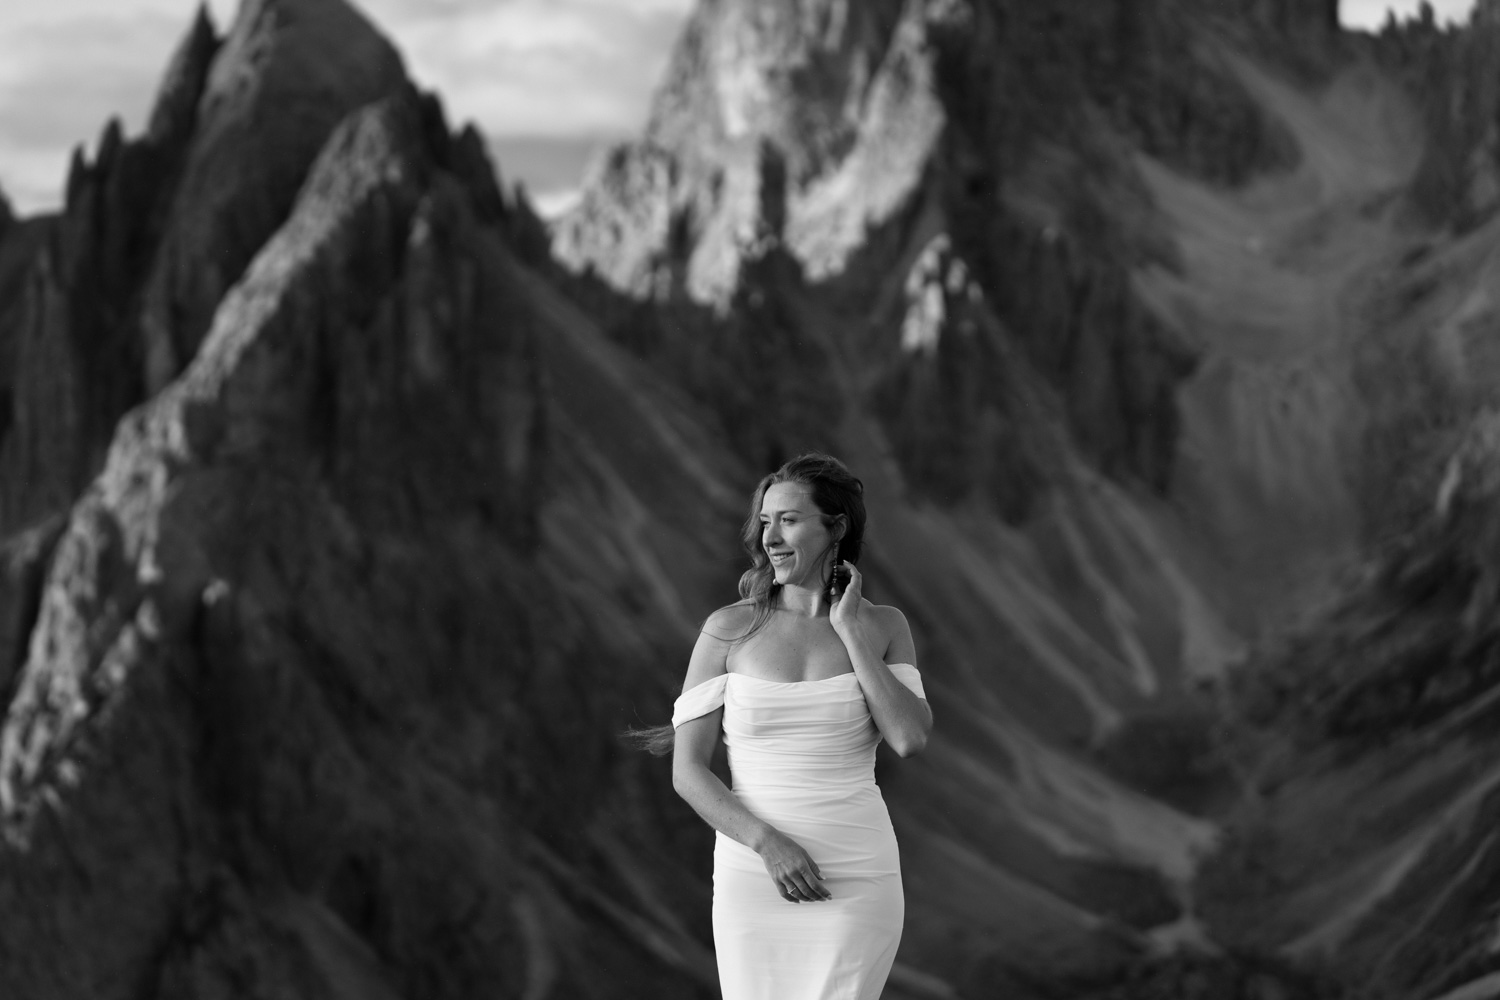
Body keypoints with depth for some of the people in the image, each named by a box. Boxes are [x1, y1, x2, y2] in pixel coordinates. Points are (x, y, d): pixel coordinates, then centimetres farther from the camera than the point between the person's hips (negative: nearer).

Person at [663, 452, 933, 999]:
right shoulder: (728, 629, 0)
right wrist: (768, 843, -17)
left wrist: (850, 629, -10)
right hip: (755, 874, 1)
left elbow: (910, 739, -12)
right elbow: (687, 770, -3)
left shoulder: (884, 627, 4)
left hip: (856, 885, -1)